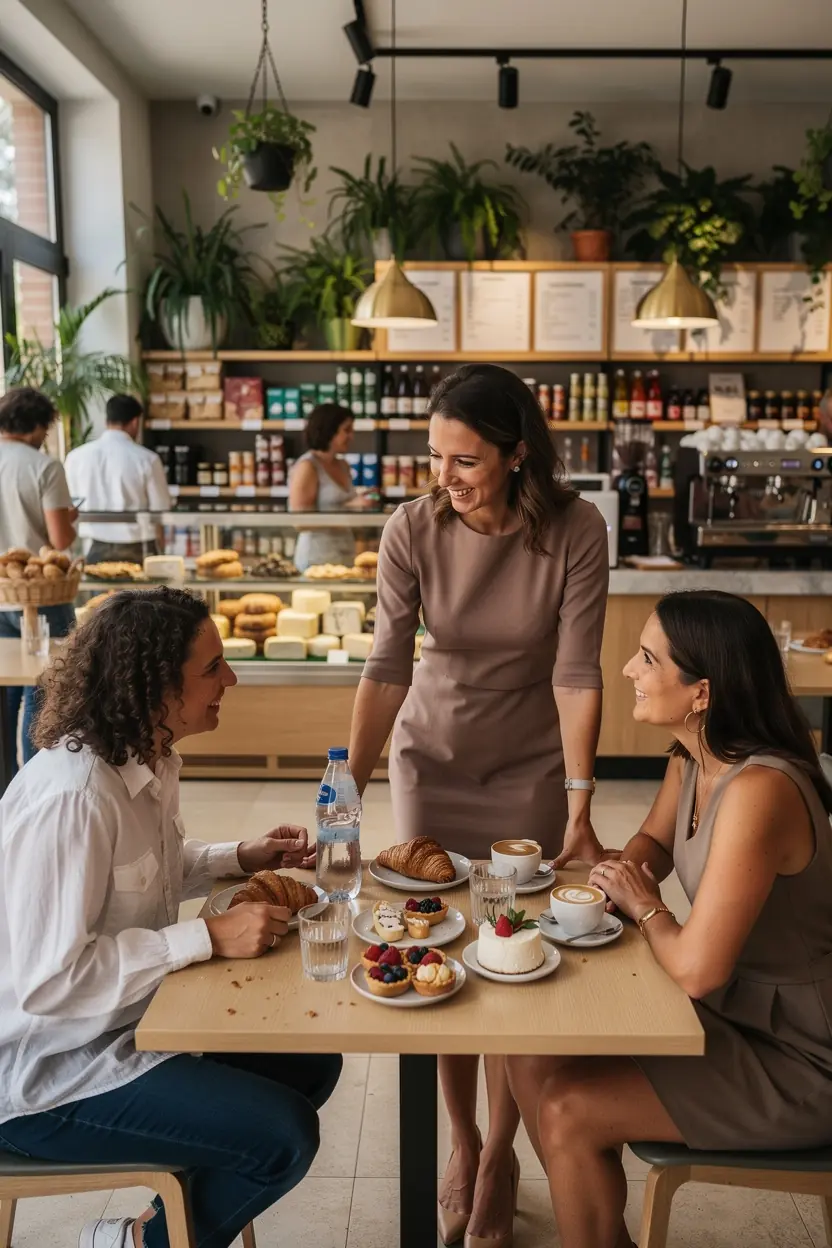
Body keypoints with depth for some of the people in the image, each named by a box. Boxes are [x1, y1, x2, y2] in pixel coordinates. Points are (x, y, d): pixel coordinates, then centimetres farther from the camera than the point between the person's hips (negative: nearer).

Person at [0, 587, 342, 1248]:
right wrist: (209, 938, -28)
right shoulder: (71, 795, -31)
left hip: (131, 1017, 9)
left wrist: (242, 857, 0)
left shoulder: (151, 760, -1)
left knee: (311, 1063, 9)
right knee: (285, 1135, -14)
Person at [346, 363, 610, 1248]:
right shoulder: (413, 530, -17)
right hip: (431, 756, 1)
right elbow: (387, 669, -17)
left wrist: (579, 807, -22)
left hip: (532, 764, -1)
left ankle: (499, 1156, 29)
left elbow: (576, 673, -19)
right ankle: (461, 1141, 33)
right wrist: (347, 792, -23)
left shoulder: (574, 531, -19)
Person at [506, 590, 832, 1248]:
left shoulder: (758, 790, -32)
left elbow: (695, 969, -32)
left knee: (568, 1114, -12)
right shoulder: (692, 757, -4)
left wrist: (646, 907, -13)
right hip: (734, 1009, 8)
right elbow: (653, 842, 14)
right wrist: (623, 876, -7)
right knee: (537, 1060, 3)